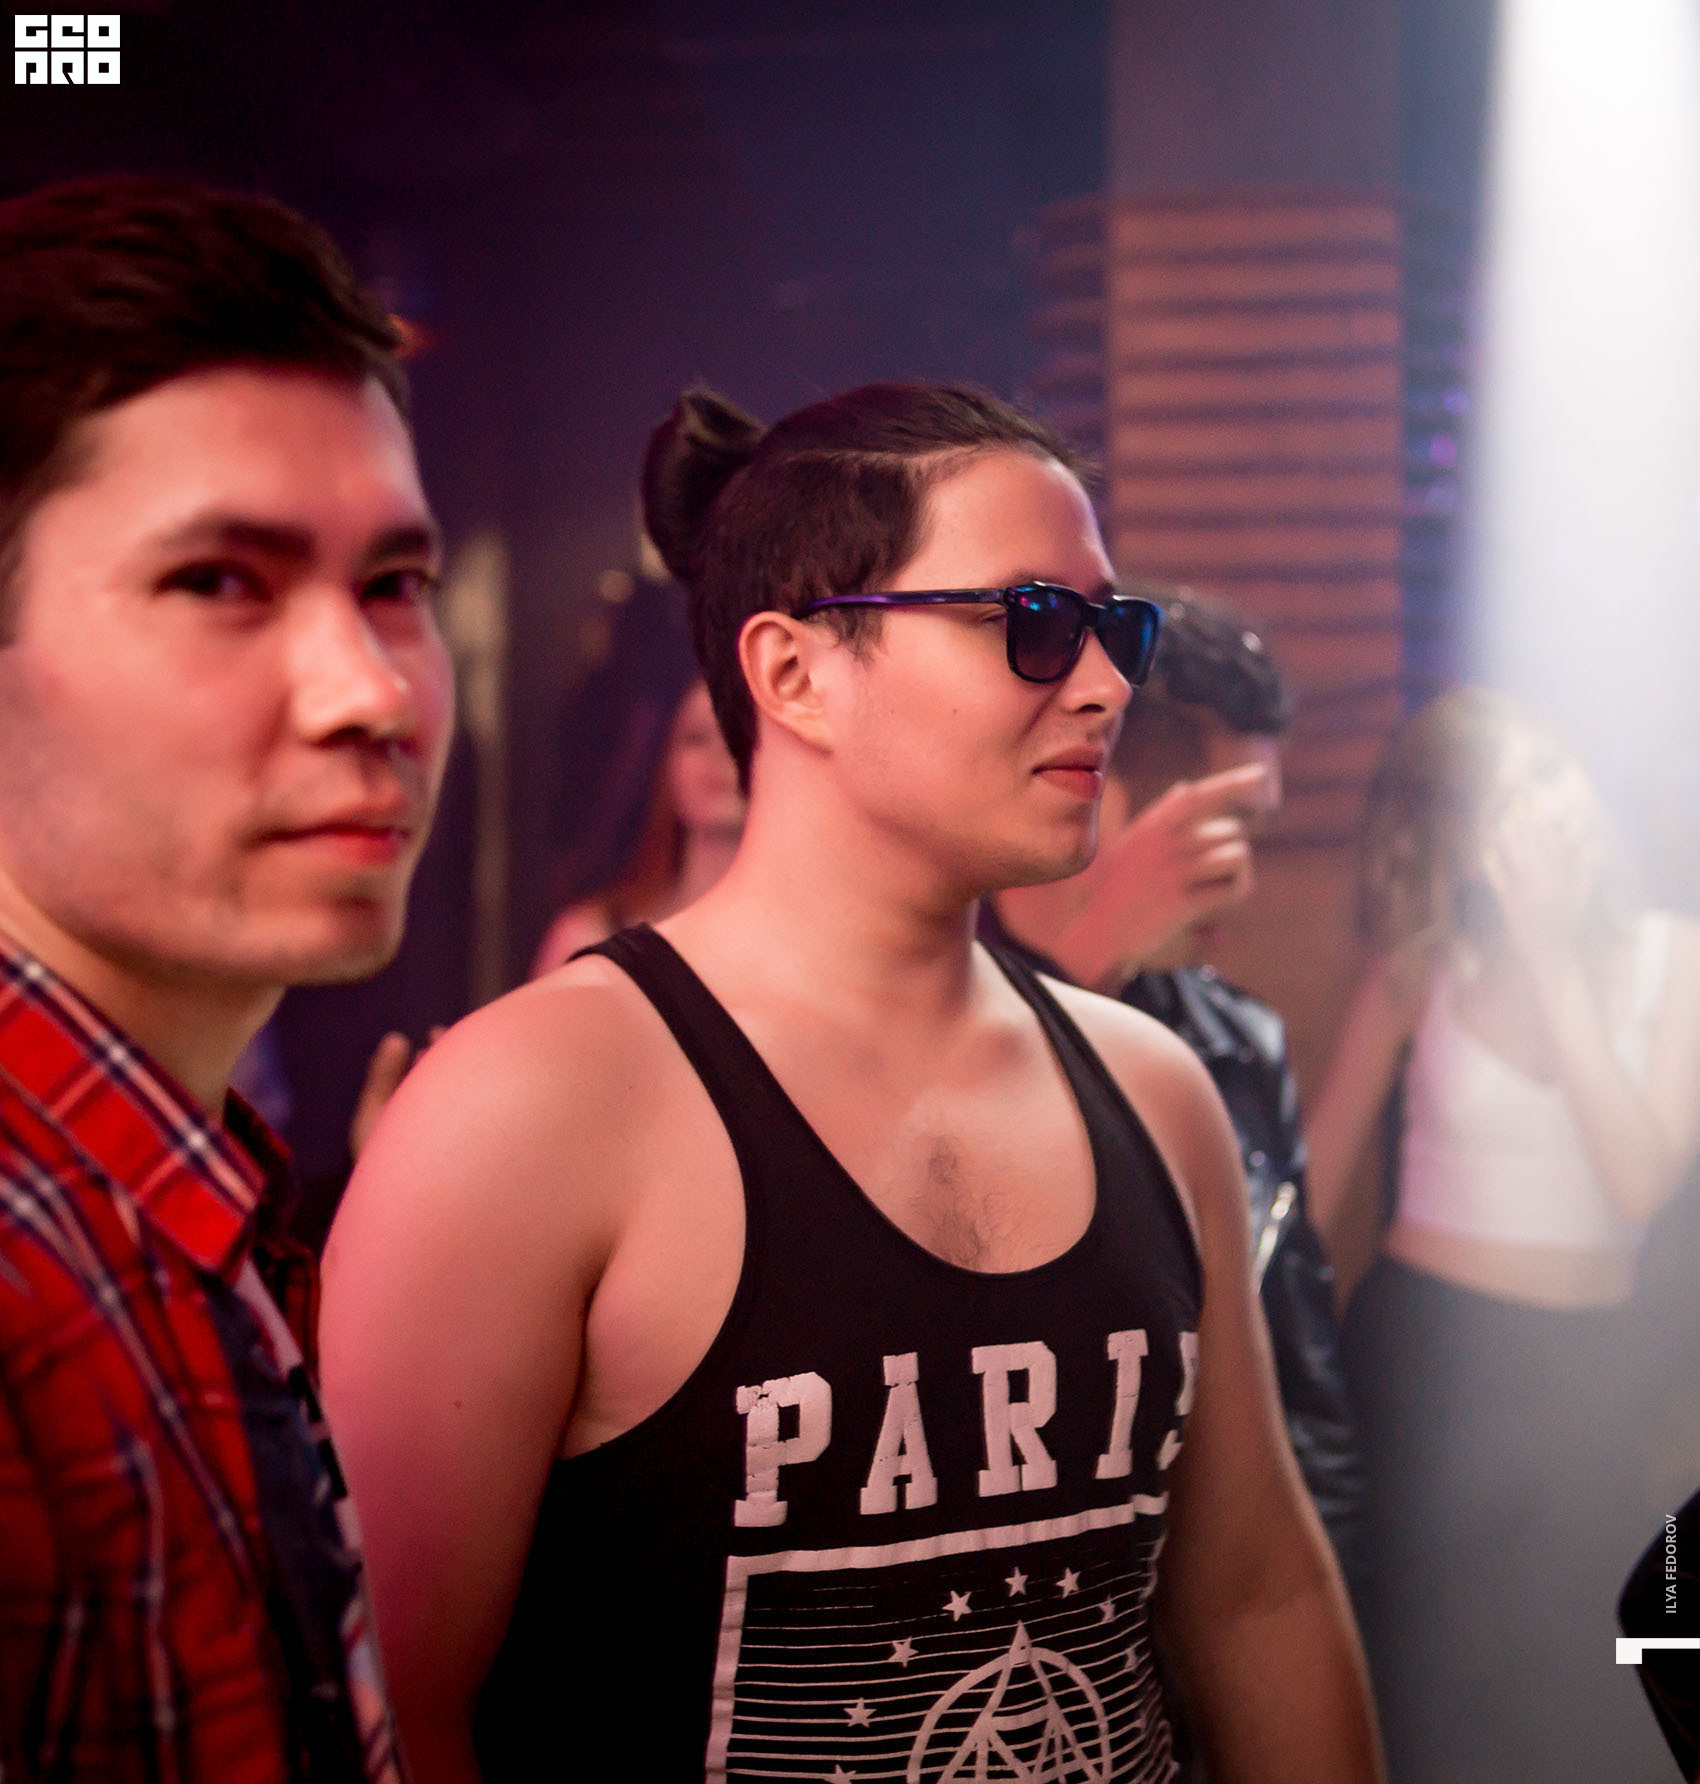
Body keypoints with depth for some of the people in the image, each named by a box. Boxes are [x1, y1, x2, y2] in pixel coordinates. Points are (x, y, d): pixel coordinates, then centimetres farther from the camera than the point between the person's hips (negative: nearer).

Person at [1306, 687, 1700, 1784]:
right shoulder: (1421, 967, -6)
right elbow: (1323, 1185, -2)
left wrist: (1555, 966, -18)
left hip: (1587, 1364, 1)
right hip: (1426, 1342, -1)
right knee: (1419, 1677, 9)